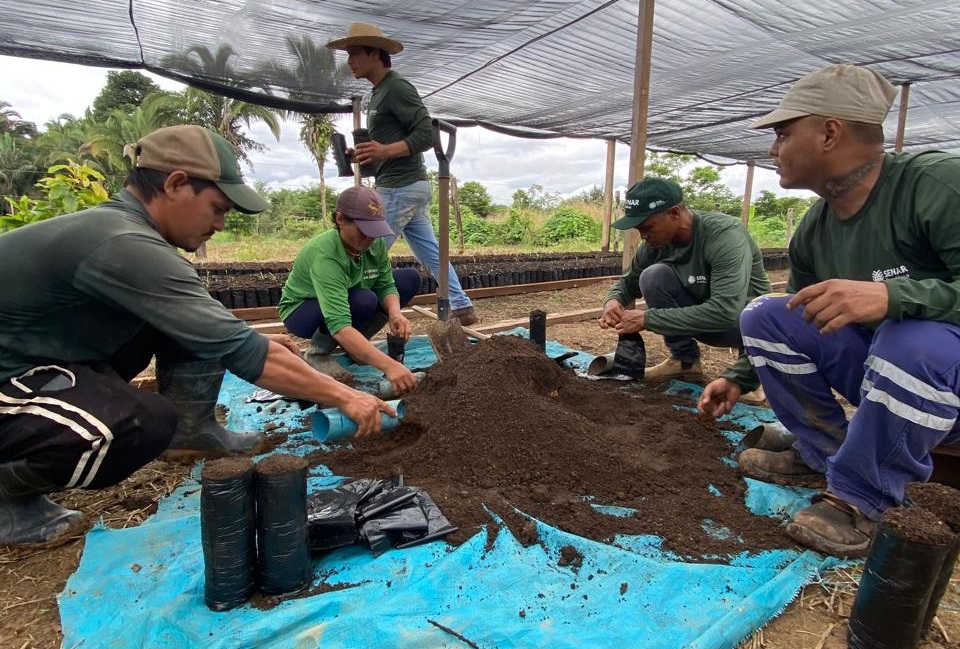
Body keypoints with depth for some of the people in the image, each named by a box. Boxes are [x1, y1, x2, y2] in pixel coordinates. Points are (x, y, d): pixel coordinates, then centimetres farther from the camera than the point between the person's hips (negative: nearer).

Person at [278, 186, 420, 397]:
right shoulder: (324, 256, -38)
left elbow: (386, 285, -12)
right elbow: (339, 326, -49)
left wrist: (394, 313, -37)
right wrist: (389, 366, -58)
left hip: (347, 299, 7)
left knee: (410, 278, -8)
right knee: (363, 300, -36)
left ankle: (353, 344, 0)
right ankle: (318, 353, -10)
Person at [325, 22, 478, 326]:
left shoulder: (397, 87, -10)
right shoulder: (379, 92, 20)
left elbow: (427, 135, -18)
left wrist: (385, 151, -29)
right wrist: (362, 155, 10)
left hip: (401, 188, -10)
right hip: (405, 187, 10)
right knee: (431, 252, 12)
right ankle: (461, 307, 18)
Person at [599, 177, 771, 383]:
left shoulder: (725, 234, -30)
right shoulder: (656, 241, -13)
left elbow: (726, 312, -41)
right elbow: (629, 282, 3)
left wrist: (648, 318, -39)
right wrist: (613, 301, -22)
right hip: (701, 319, 5)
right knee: (654, 275, -21)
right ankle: (685, 361, -7)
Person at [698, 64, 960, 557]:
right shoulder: (812, 231, -2)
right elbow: (801, 322, 11)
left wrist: (892, 295, -43)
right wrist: (740, 378, 11)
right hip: (879, 370, 6)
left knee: (913, 342, -38)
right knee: (764, 316, -9)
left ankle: (862, 500, -15)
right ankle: (824, 455, 2)